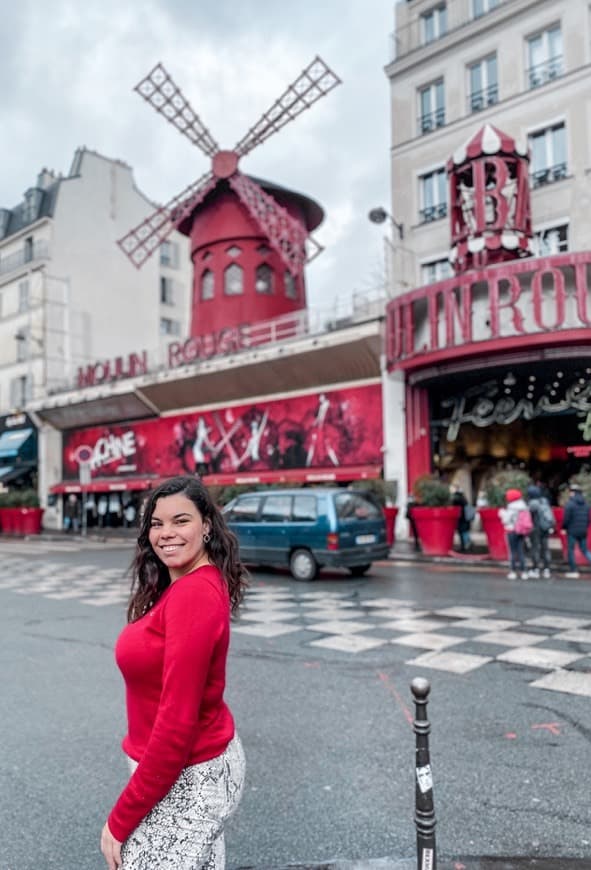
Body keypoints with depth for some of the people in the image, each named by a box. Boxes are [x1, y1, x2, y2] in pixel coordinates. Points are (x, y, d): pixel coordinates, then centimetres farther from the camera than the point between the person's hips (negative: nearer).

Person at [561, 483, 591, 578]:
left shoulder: (569, 504, -13)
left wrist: (564, 528, 1)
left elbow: (566, 518, -15)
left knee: (570, 550, 4)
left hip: (572, 531, -6)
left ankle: (573, 571, 5)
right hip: (583, 531, 6)